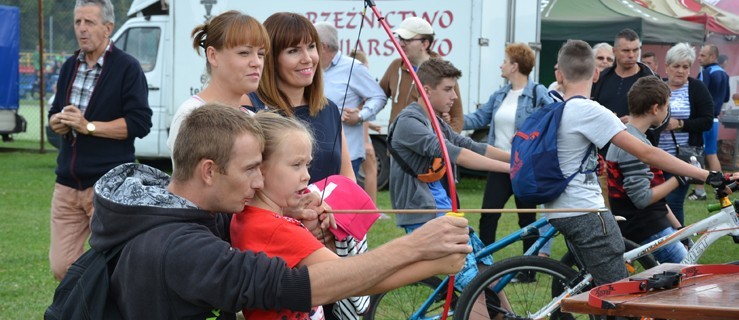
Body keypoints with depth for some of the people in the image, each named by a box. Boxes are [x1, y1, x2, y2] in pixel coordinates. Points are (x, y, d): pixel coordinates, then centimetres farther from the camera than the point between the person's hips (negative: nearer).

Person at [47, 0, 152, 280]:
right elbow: (53, 117, 22)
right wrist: (61, 122, -3)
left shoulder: (127, 68, -5)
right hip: (67, 183, 6)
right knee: (62, 267, 3)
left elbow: (140, 123, -13)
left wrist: (88, 126, -17)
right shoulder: (70, 67, 16)